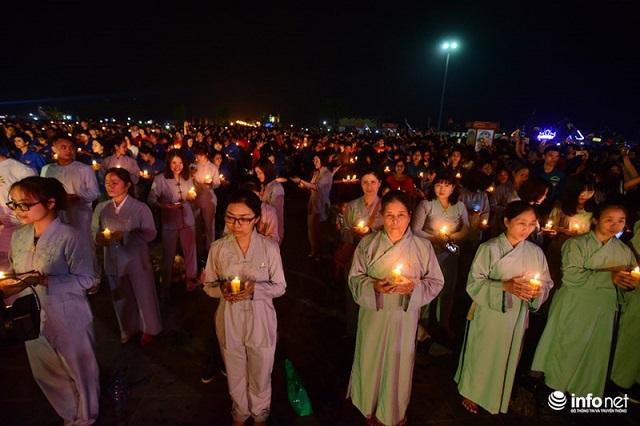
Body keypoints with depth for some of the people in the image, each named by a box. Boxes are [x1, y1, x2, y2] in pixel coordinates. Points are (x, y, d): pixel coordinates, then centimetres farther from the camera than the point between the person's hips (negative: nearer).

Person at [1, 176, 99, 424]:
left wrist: (43, 280, -29)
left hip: (67, 318, -6)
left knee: (79, 370, 14)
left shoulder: (70, 238, -20)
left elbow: (85, 280, -20)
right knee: (45, 373, 23)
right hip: (32, 317, 7)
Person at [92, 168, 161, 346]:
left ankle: (148, 329, 34)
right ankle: (129, 329, 43)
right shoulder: (101, 207, -1)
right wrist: (101, 237, -16)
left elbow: (150, 233, -15)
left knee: (143, 296, 10)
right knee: (121, 298, 20)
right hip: (114, 261, 4)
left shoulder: (140, 207, -13)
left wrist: (124, 236, -23)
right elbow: (95, 231, 6)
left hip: (137, 261, -4)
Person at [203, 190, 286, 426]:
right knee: (235, 376, 23)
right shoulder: (218, 247, -11)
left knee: (261, 376, 20)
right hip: (229, 321, 1)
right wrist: (222, 289, -23)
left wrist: (255, 288, -26)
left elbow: (280, 287, -8)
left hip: (261, 321, -1)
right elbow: (208, 285, -1)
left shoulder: (270, 247, -15)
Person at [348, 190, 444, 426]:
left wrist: (415, 287, -22)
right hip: (373, 315, 0)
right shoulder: (367, 243, -9)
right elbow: (354, 278, -4)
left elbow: (436, 282, -3)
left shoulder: (423, 246, -10)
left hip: (404, 317, 0)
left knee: (399, 362, 16)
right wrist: (373, 286, -24)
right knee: (371, 360, 16)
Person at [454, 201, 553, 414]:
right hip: (488, 316, -4)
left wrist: (537, 291, -15)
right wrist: (505, 286, -26)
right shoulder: (489, 248, -14)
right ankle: (471, 393, 36)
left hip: (517, 318, 4)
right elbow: (474, 283, -15)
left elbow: (546, 283, 6)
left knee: (507, 357, 19)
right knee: (481, 355, 9)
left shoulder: (536, 252, 0)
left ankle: (497, 399, 44)